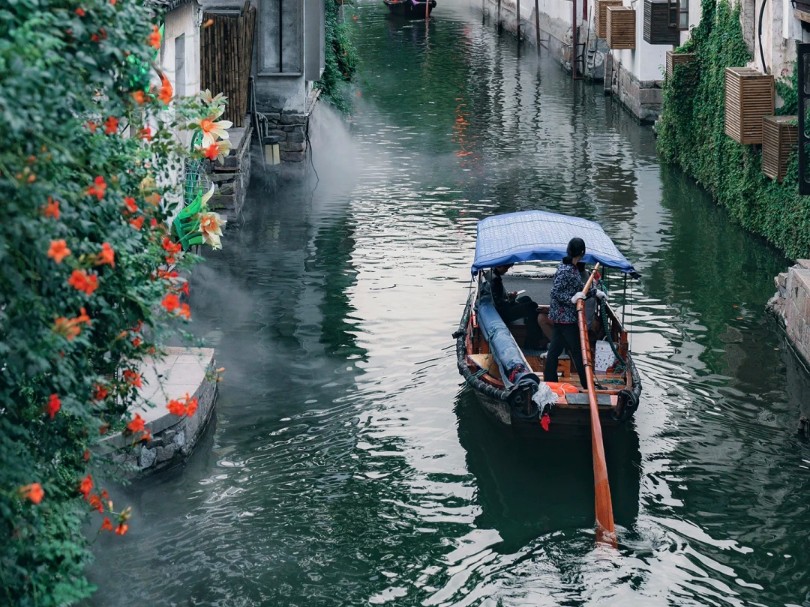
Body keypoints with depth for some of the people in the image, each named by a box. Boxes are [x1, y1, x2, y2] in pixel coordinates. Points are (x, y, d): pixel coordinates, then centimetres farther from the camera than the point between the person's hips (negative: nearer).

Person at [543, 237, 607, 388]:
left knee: (555, 348, 12)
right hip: (566, 318, -10)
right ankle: (587, 385, 5)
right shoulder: (565, 271, -21)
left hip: (560, 317, 10)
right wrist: (571, 299, -30)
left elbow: (579, 288, 20)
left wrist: (595, 292, 15)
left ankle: (549, 381, 18)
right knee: (577, 350, -1)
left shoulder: (572, 268, 9)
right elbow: (555, 292, -22)